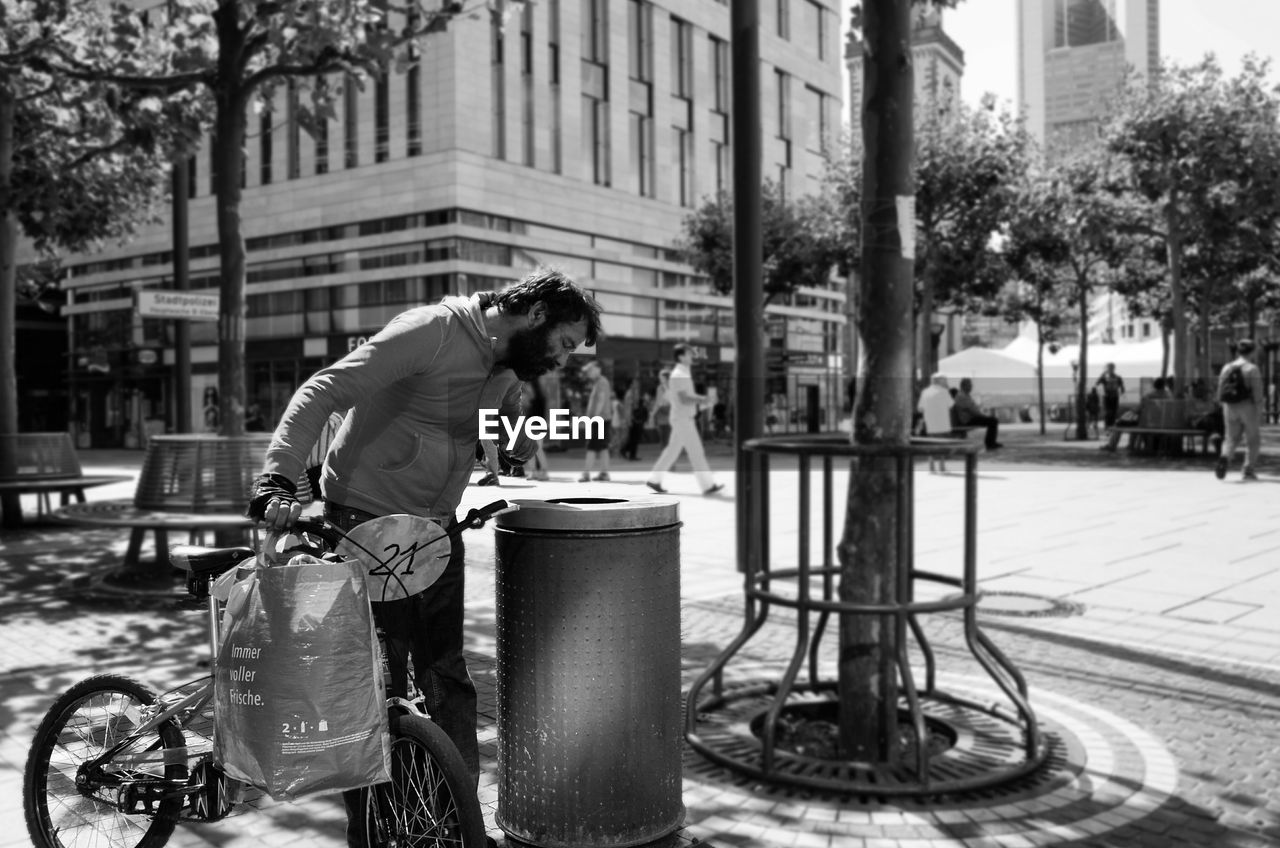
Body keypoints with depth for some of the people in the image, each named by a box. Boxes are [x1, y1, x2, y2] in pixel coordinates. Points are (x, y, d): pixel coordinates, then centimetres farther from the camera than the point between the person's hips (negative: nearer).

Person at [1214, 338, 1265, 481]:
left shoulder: (1226, 368, 4)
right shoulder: (1252, 369, -9)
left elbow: (1220, 395, 4)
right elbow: (1258, 394, -14)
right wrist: (1261, 399, 5)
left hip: (1230, 408, 4)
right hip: (1248, 408, -4)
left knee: (1232, 439, 10)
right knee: (1253, 440, 12)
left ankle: (1224, 458, -19)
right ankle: (1249, 471, 10)